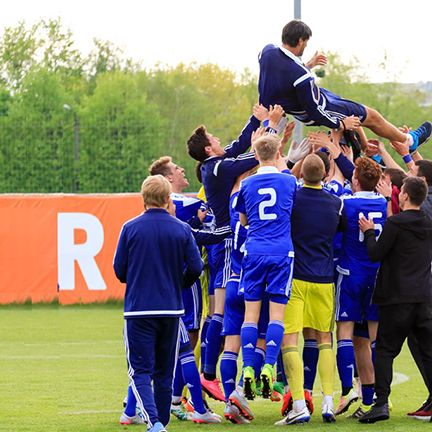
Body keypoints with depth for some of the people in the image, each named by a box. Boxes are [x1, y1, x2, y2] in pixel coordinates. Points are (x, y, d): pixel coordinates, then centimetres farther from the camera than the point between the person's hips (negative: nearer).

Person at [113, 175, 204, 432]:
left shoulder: (130, 228, -4)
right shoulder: (182, 229, -1)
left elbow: (119, 269, -1)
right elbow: (196, 267, -2)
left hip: (138, 309, -2)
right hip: (171, 309, 2)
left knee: (140, 370, -1)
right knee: (165, 371, 15)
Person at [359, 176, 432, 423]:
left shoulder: (395, 224, -10)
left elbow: (375, 254, -9)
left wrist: (369, 232, 8)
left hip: (398, 298, -5)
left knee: (385, 350, 2)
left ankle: (381, 403, -7)